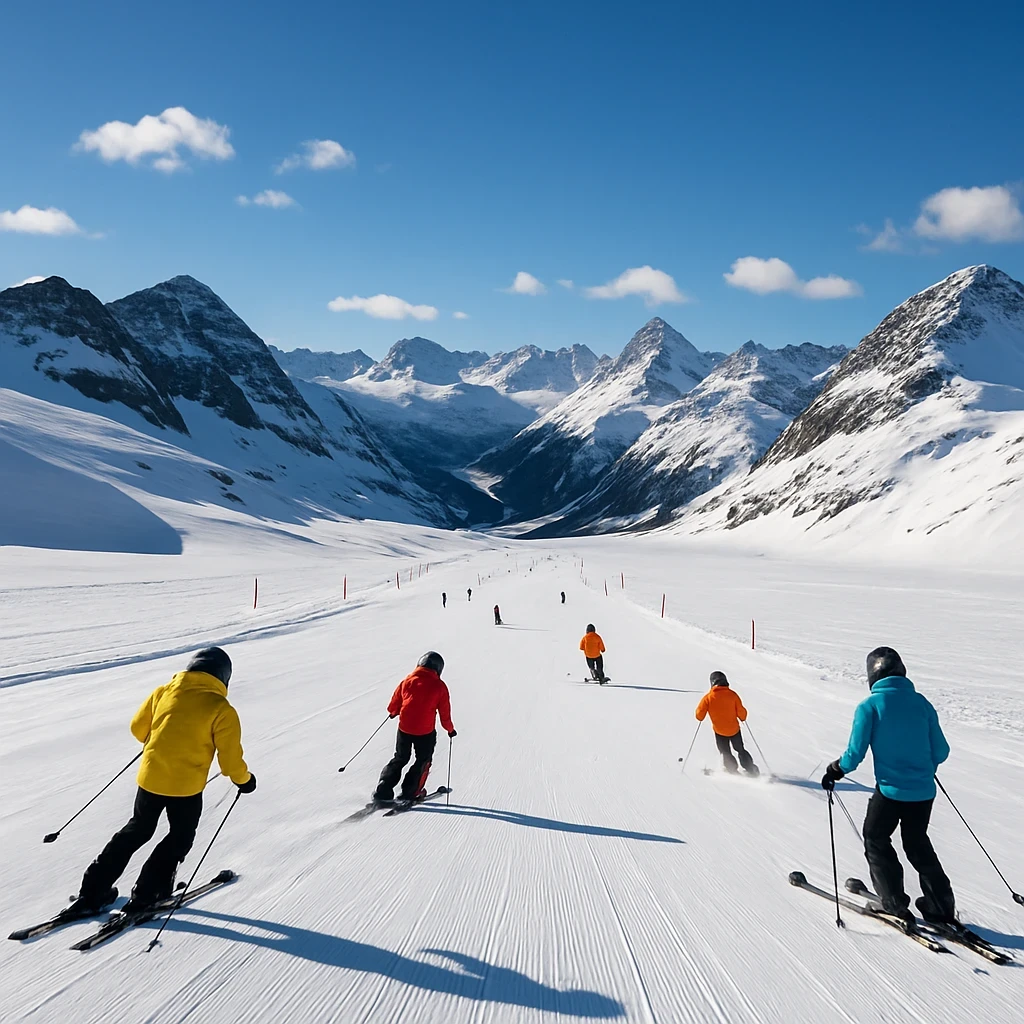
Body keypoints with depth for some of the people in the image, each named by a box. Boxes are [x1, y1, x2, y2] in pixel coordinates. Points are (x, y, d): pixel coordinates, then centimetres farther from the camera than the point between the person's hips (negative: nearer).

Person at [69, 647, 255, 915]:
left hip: (150, 777, 4)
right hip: (187, 786, -4)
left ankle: (92, 891, 26)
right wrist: (243, 780, 9)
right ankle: (145, 896, 15)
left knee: (136, 831, 24)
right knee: (181, 838, 20)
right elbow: (230, 757, -9)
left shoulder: (164, 692, 2)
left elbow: (138, 728, 12)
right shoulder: (221, 709, -9)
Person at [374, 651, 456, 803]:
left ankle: (383, 790, 10)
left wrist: (393, 712, 32)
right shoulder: (439, 686, -4)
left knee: (400, 758, 19)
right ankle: (409, 792, 12)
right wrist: (450, 729, 18)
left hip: (404, 727, 3)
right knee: (423, 761, 17)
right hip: (425, 731, -3)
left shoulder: (408, 680, 2)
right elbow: (445, 713, 2)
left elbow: (394, 703, 10)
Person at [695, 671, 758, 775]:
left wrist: (700, 718, 11)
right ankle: (752, 770, 24)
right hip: (734, 729, 2)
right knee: (740, 750, 23)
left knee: (726, 753, 19)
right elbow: (741, 712, -9)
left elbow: (700, 715, -12)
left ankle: (733, 771, 12)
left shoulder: (708, 697, -14)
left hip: (719, 731, -2)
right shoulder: (732, 694, -13)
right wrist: (743, 718, 14)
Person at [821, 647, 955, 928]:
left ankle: (895, 906, 15)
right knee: (918, 844, 25)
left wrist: (835, 771, 7)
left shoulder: (869, 706, -11)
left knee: (876, 842, 16)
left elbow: (855, 753, -11)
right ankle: (941, 907, 27)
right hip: (924, 791, 5)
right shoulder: (921, 702, 1)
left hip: (890, 791, -5)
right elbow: (941, 751, 5)